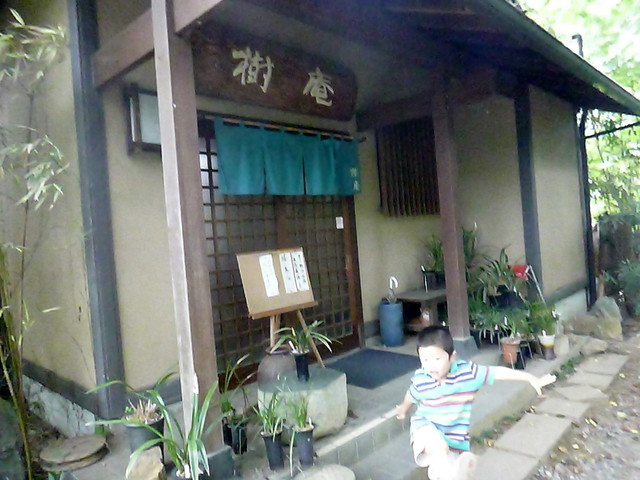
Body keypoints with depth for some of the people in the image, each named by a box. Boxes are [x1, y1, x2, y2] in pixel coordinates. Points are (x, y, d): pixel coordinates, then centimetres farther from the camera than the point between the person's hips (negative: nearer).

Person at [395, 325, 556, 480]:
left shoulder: (468, 372, -16)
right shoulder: (420, 379, -15)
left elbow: (499, 372, -11)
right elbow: (411, 396, 8)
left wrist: (532, 379, -9)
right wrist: (404, 408, 29)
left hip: (456, 436, 3)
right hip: (427, 427, -2)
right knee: (437, 445, -35)